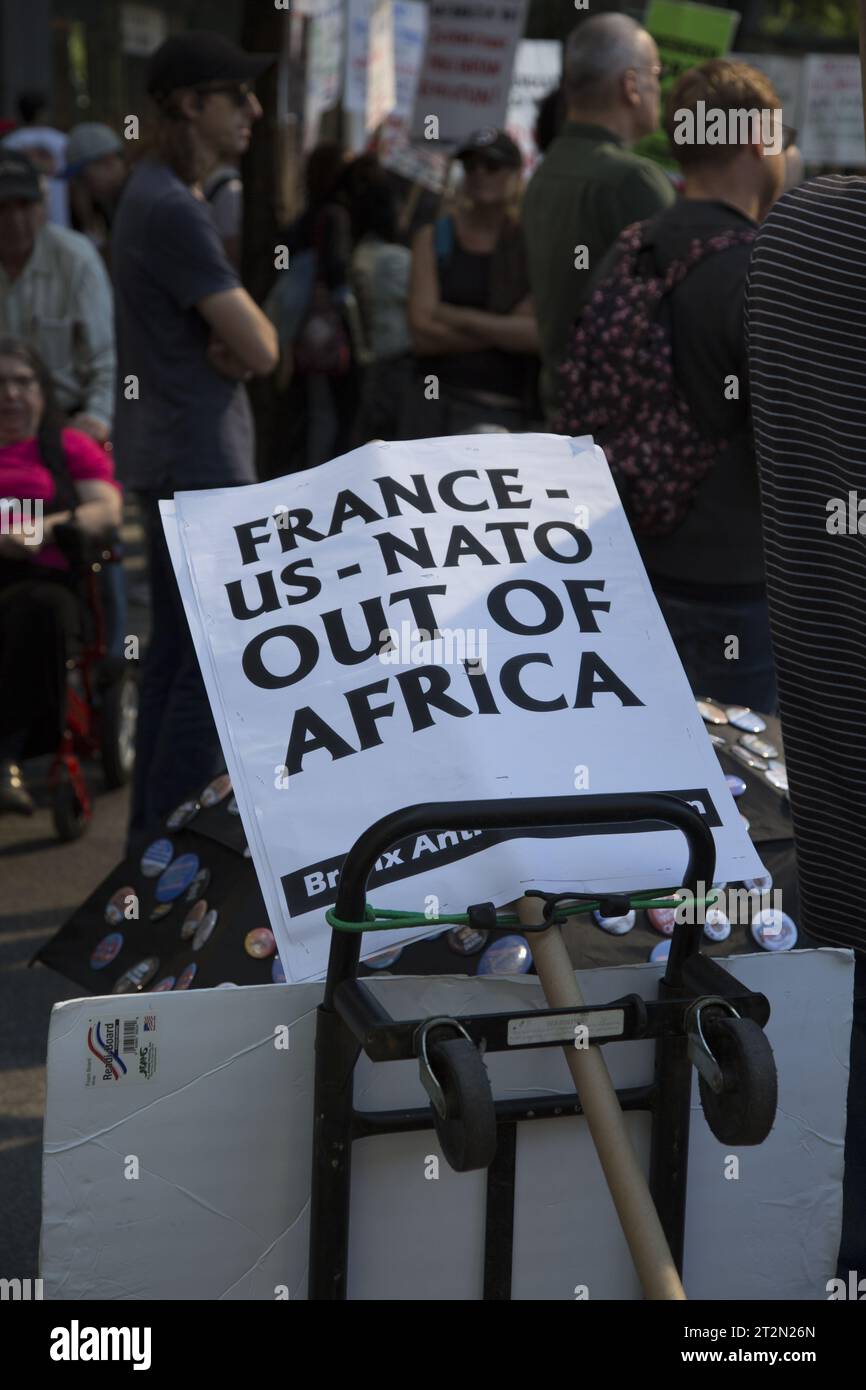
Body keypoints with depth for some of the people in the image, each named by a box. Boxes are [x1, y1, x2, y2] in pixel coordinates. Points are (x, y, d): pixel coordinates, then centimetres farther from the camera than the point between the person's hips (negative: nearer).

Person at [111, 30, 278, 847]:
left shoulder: (153, 196, 15)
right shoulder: (174, 211, -18)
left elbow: (238, 342, 18)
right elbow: (260, 350, -20)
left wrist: (231, 339, -4)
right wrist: (248, 335, 2)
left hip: (174, 461, 11)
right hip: (200, 464, -11)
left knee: (176, 651, 15)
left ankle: (154, 836, 22)